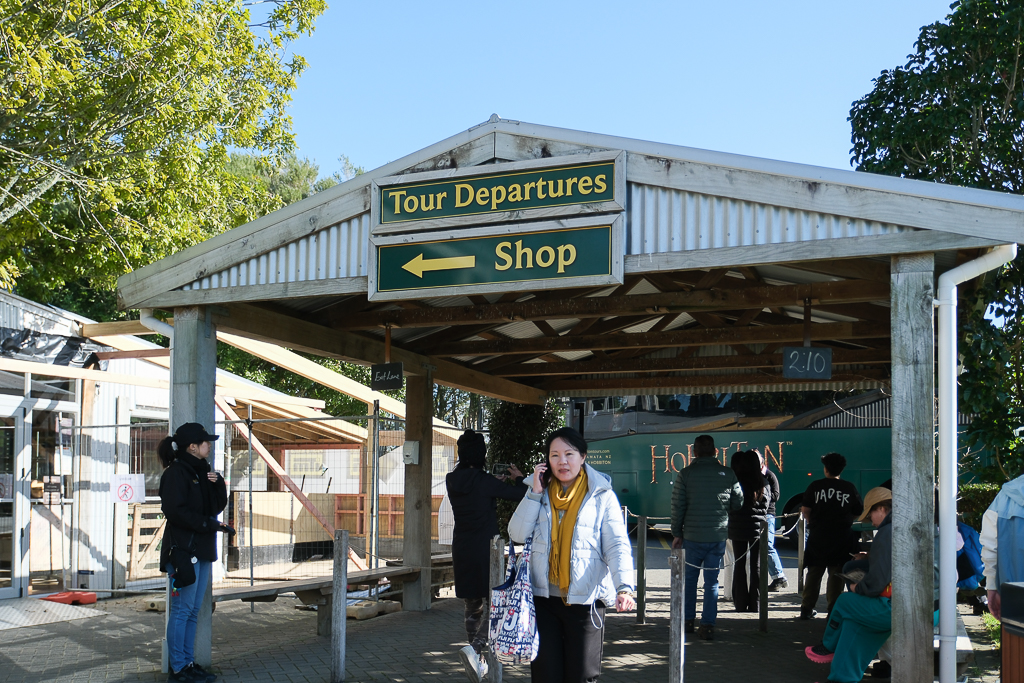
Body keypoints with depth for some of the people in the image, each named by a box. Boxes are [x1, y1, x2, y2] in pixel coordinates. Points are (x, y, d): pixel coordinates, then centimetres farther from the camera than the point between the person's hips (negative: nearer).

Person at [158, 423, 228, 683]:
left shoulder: (201, 471, 17)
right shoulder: (176, 472, -9)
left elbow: (217, 506, 17)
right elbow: (174, 510, -18)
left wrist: (217, 483, 0)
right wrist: (208, 524, -16)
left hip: (202, 550, 9)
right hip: (183, 550, -9)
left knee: (192, 612, 11)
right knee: (182, 610, -5)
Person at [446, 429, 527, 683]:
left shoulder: (452, 481, 2)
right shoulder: (484, 481, -14)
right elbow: (521, 495, -7)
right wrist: (518, 478, 12)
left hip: (462, 550, 6)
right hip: (485, 550, -6)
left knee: (473, 606, 15)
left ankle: (479, 662, 21)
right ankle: (475, 648, -23)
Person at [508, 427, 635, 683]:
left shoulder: (602, 496, -2)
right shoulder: (540, 492, 9)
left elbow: (617, 546, -11)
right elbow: (518, 535, -1)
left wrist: (624, 587, -26)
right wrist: (535, 493, -8)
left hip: (585, 601, -2)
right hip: (543, 597, 3)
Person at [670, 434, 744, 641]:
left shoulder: (685, 474, -6)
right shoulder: (728, 474, -1)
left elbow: (678, 507, -5)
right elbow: (738, 503, 6)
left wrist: (677, 533, 4)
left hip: (692, 536, -1)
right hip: (718, 536, 1)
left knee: (690, 579, 14)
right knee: (712, 581, 7)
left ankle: (688, 621, 20)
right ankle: (708, 625, 3)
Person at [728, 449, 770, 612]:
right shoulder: (763, 483, -2)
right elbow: (766, 505, 8)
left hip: (738, 529, -1)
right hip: (757, 527, 1)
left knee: (739, 565, 9)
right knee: (756, 566, 7)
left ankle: (741, 603, 9)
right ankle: (755, 604, 7)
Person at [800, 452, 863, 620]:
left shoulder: (815, 486, -1)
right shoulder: (849, 488, -1)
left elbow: (805, 510, -2)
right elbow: (858, 512, 5)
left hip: (817, 538, 1)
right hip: (841, 539, -1)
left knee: (813, 574, 10)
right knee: (836, 575, 4)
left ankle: (807, 609, 12)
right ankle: (833, 610, 2)